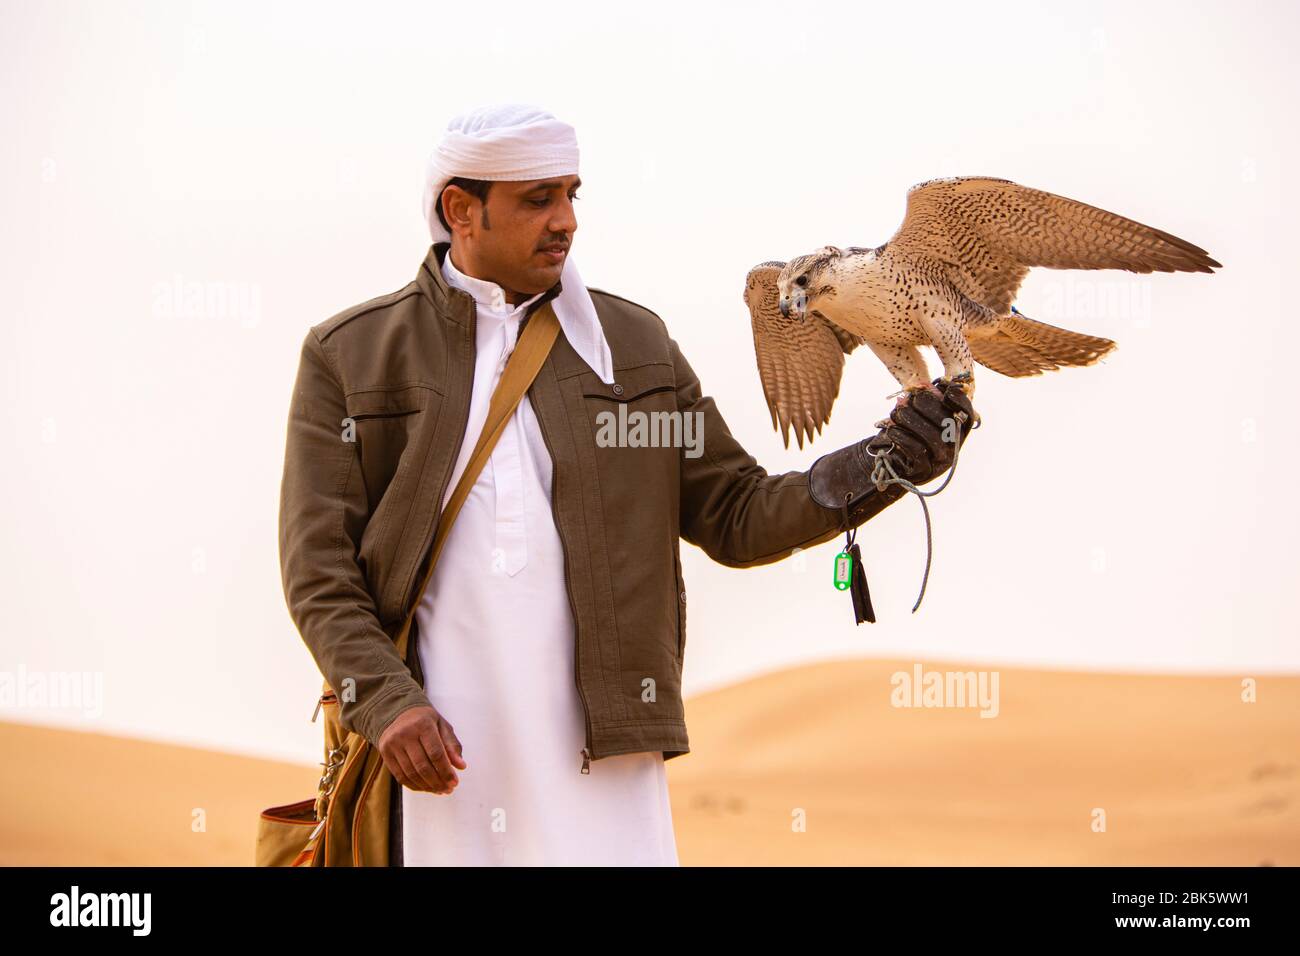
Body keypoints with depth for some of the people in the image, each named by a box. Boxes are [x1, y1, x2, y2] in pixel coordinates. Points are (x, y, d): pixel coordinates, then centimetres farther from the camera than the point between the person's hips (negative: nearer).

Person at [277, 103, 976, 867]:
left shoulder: (634, 344, 12)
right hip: (429, 751, -1)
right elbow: (317, 566, 1)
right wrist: (386, 704, -13)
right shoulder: (349, 357, 5)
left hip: (598, 757, 1)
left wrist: (881, 463, -5)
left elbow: (737, 519, 10)